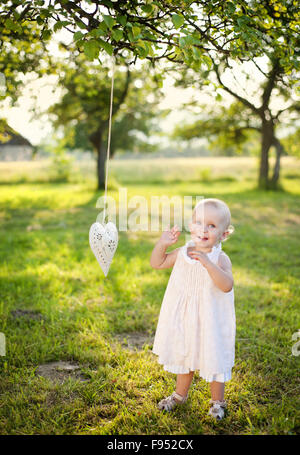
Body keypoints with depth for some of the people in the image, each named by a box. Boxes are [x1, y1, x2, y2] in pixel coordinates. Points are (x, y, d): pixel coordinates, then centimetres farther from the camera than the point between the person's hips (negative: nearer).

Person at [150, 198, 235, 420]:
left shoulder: (220, 258, -18)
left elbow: (227, 285, -33)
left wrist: (208, 263, -44)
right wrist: (162, 244, -13)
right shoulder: (182, 253, -3)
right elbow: (157, 263, 5)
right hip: (184, 319, 5)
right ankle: (180, 394, 45)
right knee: (184, 356, 23)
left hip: (210, 322, -5)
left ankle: (217, 401, 33)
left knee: (214, 360, 9)